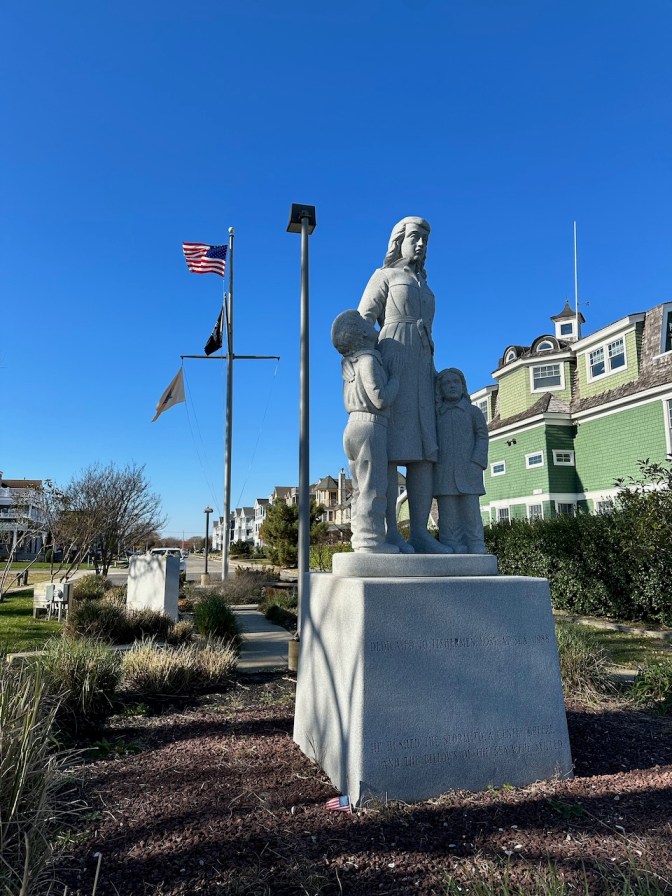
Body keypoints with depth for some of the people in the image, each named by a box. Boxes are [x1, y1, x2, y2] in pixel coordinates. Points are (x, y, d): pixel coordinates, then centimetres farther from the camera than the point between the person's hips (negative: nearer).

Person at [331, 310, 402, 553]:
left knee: (361, 488, 9)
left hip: (354, 427, 9)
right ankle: (371, 540, -10)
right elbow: (381, 399, -17)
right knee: (373, 487, -9)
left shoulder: (350, 364, 16)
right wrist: (395, 376, -5)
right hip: (370, 428, -9)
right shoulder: (368, 360, -11)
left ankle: (361, 539, 11)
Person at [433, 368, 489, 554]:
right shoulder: (436, 415, 17)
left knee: (471, 511, -4)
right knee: (448, 514, -2)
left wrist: (476, 463, -8)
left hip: (467, 472, -1)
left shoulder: (473, 412, 12)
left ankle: (476, 548, 0)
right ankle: (452, 550, 0)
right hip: (443, 472, 1)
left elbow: (482, 437, 6)